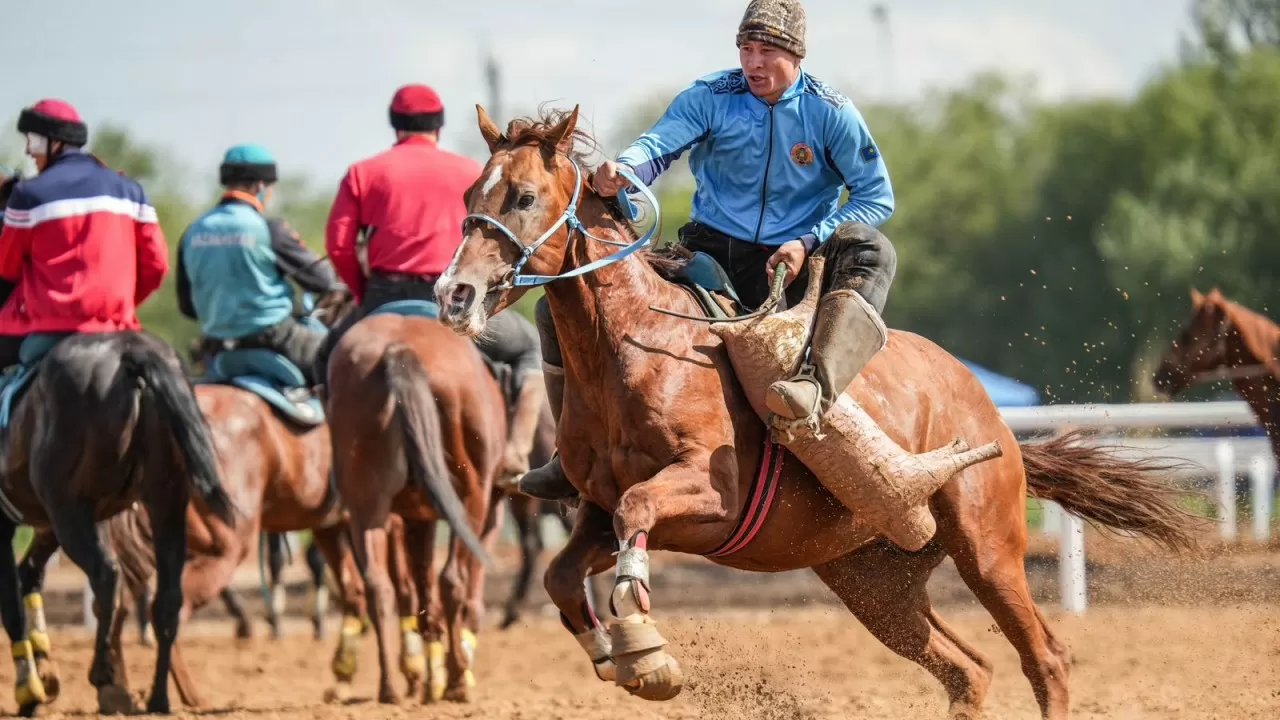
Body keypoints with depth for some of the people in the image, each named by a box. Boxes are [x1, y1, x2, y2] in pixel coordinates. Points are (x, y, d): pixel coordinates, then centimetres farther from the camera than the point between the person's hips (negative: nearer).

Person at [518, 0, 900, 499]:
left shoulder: (829, 113, -5)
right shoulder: (711, 97, -2)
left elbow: (877, 196, -4)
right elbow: (660, 143, -19)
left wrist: (809, 242, -18)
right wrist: (622, 169, -43)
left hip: (792, 264, -2)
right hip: (709, 252, 2)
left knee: (870, 251, -36)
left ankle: (816, 387, -60)